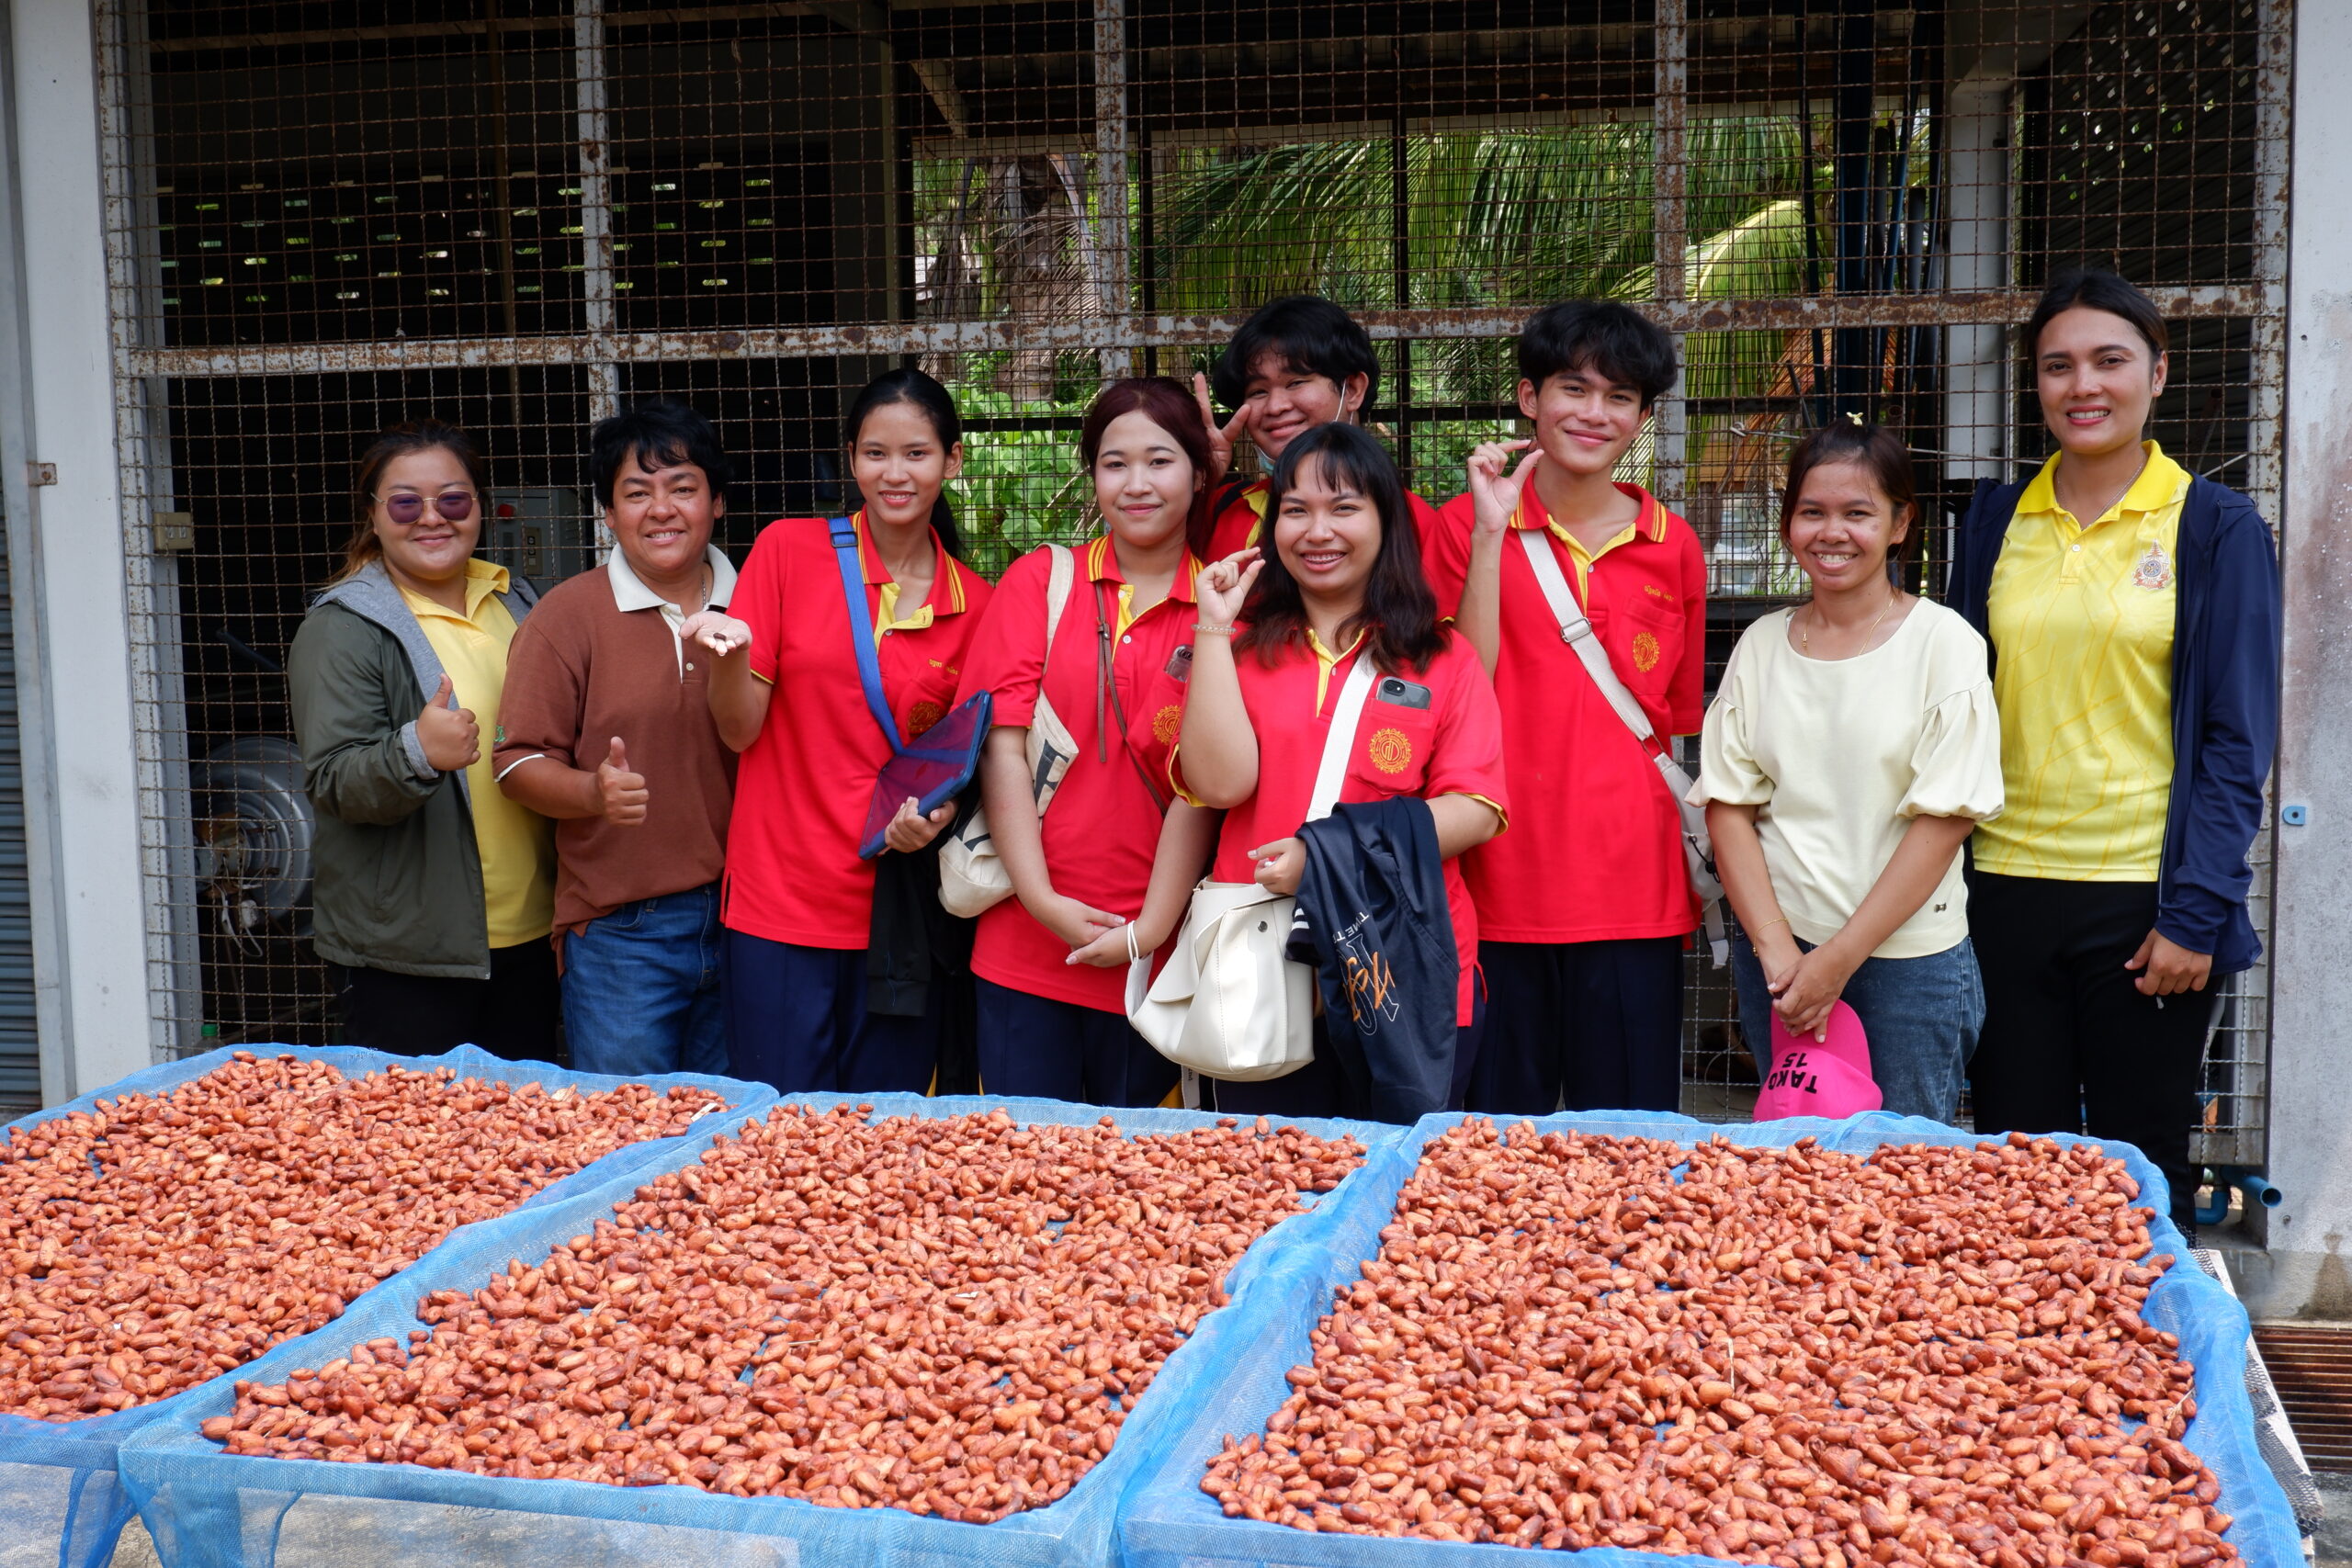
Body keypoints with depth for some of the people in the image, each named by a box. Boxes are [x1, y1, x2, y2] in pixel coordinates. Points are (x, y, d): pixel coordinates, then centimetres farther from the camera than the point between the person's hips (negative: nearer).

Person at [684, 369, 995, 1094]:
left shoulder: (974, 605, 4)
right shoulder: (788, 550, -1)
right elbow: (740, 729, -3)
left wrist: (938, 813, -8)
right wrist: (729, 653, -23)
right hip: (781, 905, -2)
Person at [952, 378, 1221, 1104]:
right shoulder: (1037, 581, 7)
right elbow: (1003, 745, -1)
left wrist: (1150, 928, -11)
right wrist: (1042, 899, -10)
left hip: (1152, 949, -1)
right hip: (1028, 934, 1)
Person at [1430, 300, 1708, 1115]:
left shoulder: (1673, 548, 7)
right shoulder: (1469, 522, 1)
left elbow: (1681, 724, 15)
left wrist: (1702, 870, 15)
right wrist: (1490, 534, -13)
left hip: (1633, 891, 2)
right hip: (1503, 885, -2)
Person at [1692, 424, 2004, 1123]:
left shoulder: (1944, 642, -4)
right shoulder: (1761, 645, 6)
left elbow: (1945, 817, -9)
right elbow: (1728, 804, 3)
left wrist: (1840, 957, -12)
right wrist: (1774, 946, -9)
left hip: (1909, 958, -3)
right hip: (1777, 948, 3)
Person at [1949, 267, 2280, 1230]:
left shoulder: (2215, 528, -1)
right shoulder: (1995, 523, 9)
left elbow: (2237, 738, -4)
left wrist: (2196, 913, -11)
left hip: (2143, 897, -3)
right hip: (2005, 888, 3)